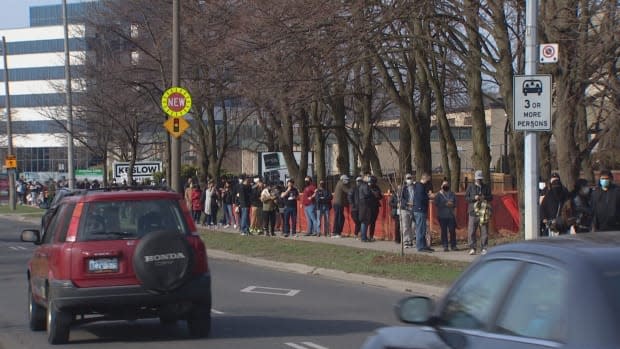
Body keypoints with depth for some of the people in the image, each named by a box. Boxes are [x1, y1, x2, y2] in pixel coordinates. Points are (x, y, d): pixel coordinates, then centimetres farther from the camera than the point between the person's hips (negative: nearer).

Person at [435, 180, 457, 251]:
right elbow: (436, 203, -7)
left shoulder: (452, 194, 13)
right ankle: (445, 246, 2)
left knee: (452, 230, -2)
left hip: (451, 215, 2)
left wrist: (452, 204, -10)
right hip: (442, 215, -2)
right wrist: (445, 204, -14)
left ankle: (453, 245, 6)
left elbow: (456, 202, 12)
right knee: (444, 231, -2)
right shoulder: (439, 194, 4)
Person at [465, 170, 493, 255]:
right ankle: (472, 248, -1)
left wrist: (484, 197, -9)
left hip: (484, 212, 1)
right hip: (473, 211, -1)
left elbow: (491, 197, 12)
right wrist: (474, 198, -12)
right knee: (471, 231, -6)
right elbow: (466, 197, 5)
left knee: (484, 231, 1)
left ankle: (483, 248, 7)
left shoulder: (486, 187, 12)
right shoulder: (471, 186, 7)